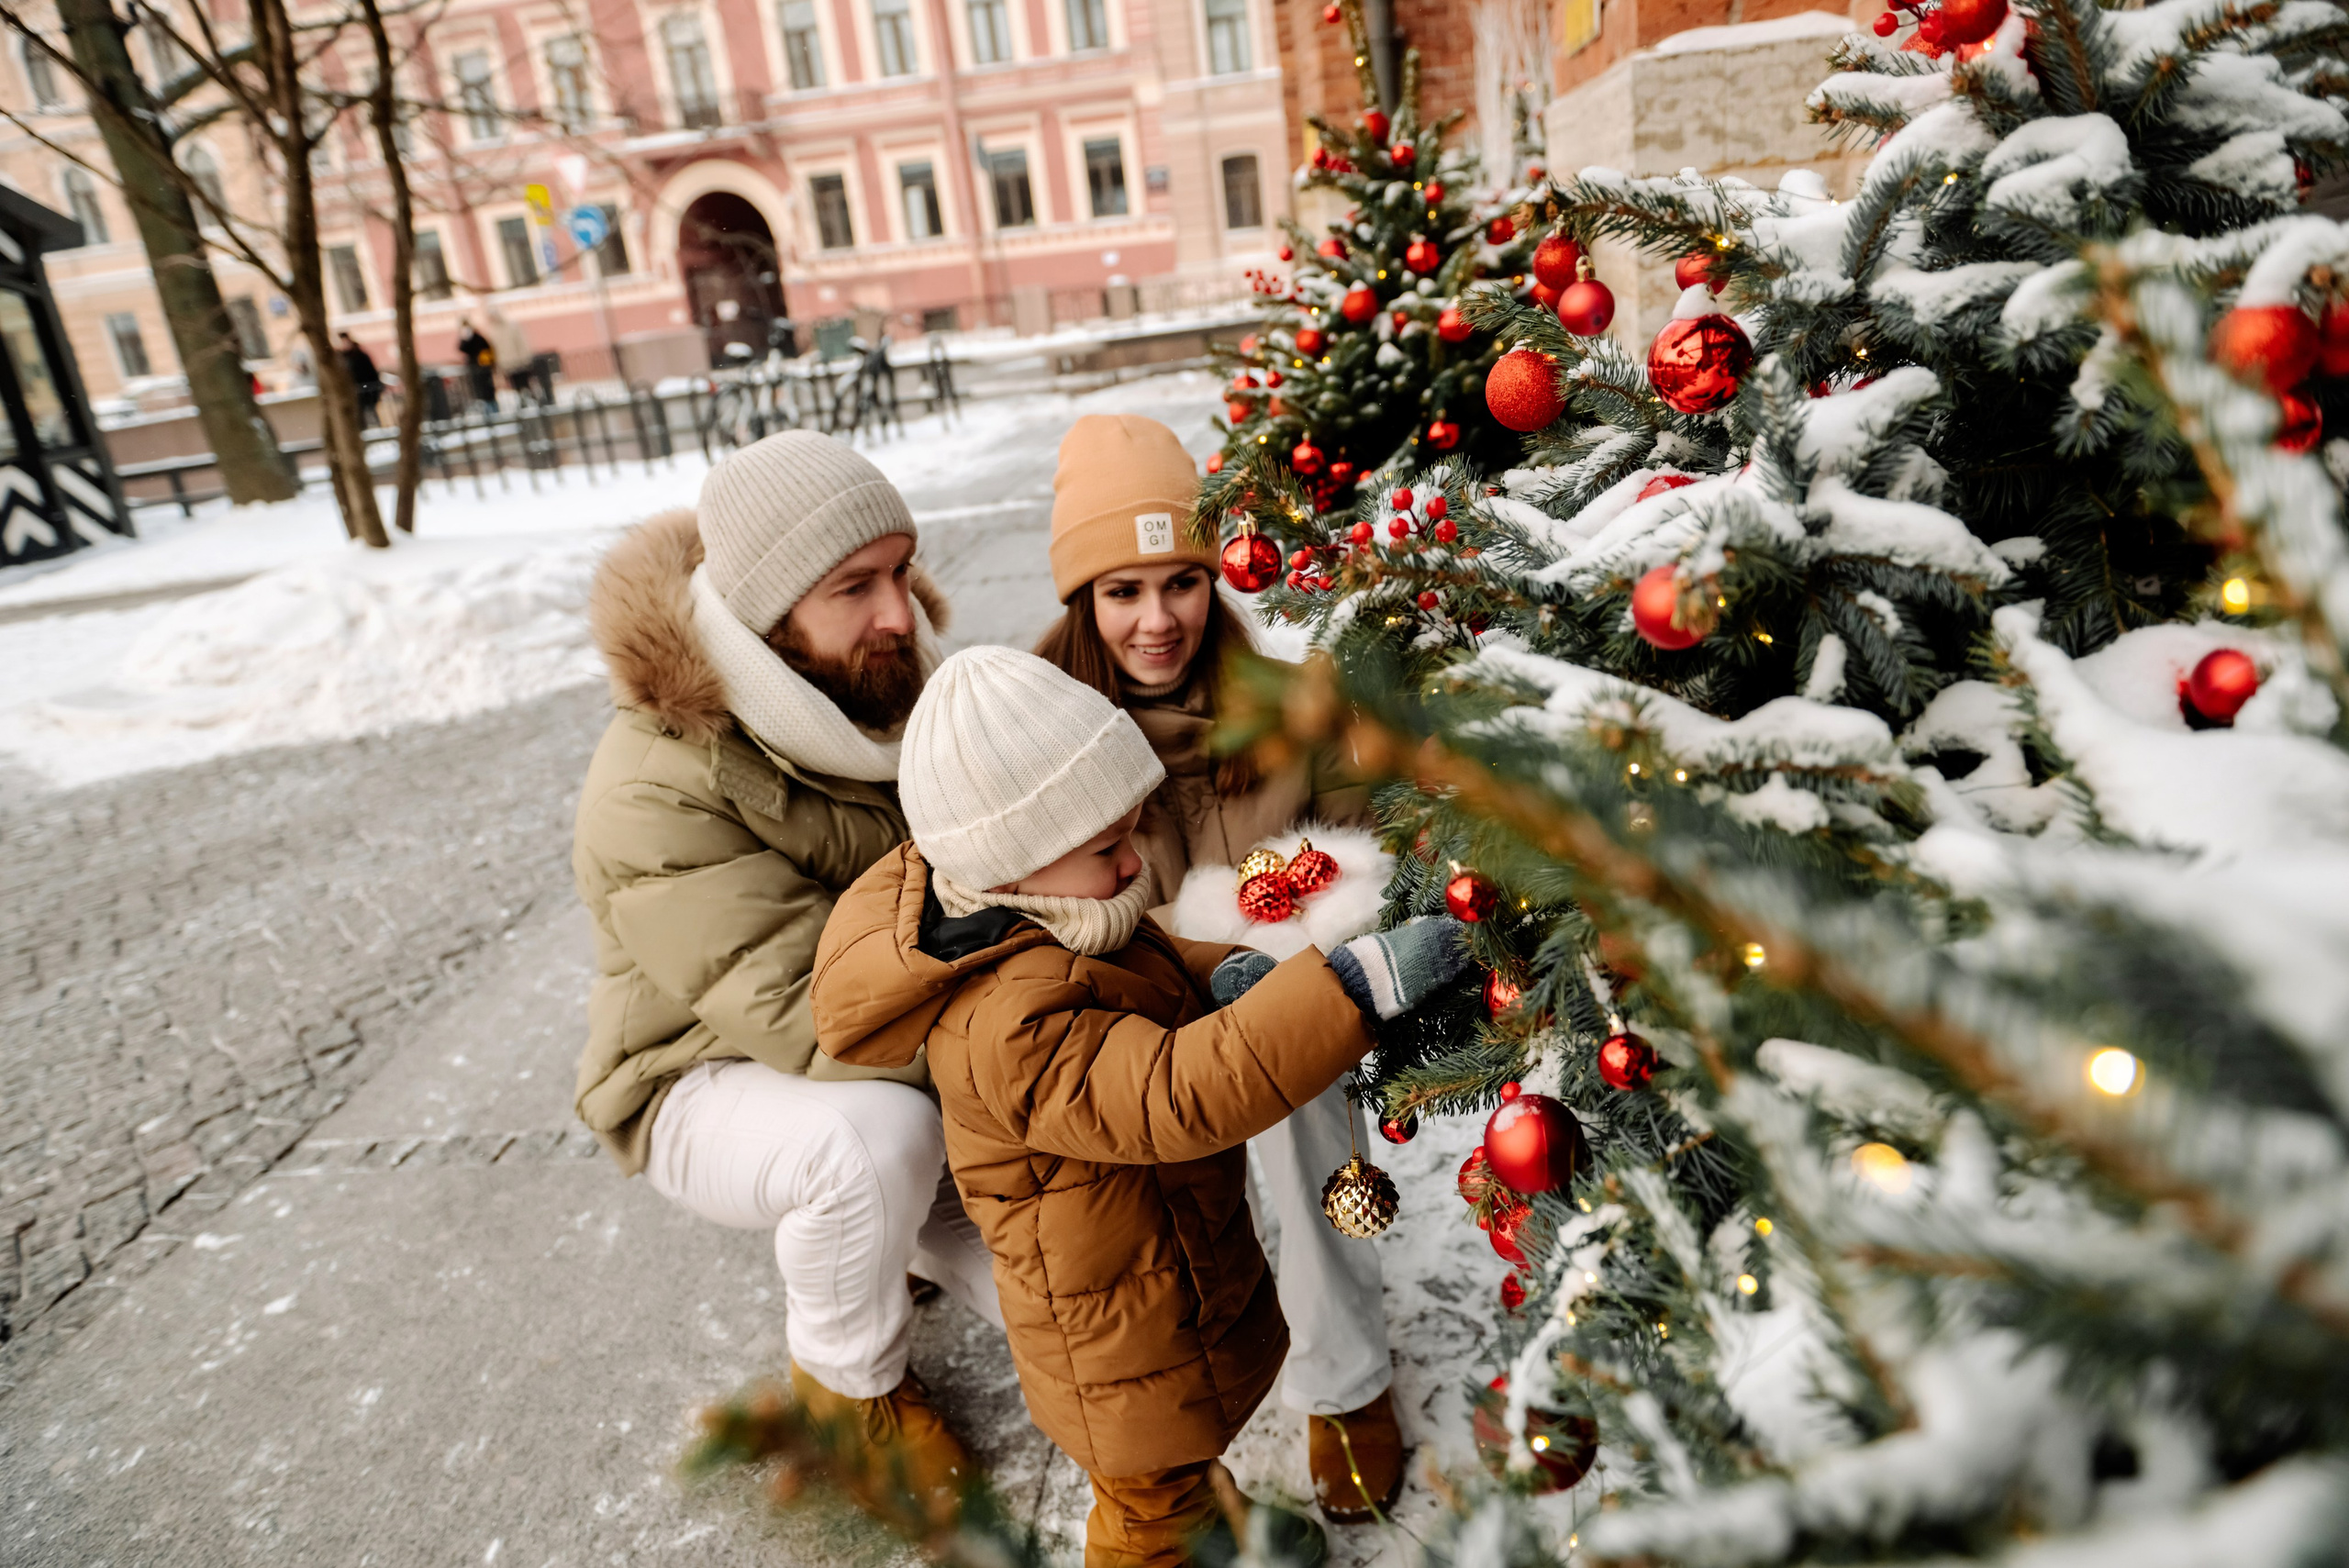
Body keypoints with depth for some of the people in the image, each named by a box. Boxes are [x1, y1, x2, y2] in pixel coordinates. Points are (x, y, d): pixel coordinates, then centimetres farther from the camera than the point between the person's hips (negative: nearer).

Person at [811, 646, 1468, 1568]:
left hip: (1172, 1262, 9)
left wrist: (1219, 980, -18)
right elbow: (1179, 1095, -48)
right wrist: (1364, 982, -50)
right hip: (1121, 1328, -9)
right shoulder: (1011, 1026, -40)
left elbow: (1144, 979, 5)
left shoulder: (1049, 922, -9)